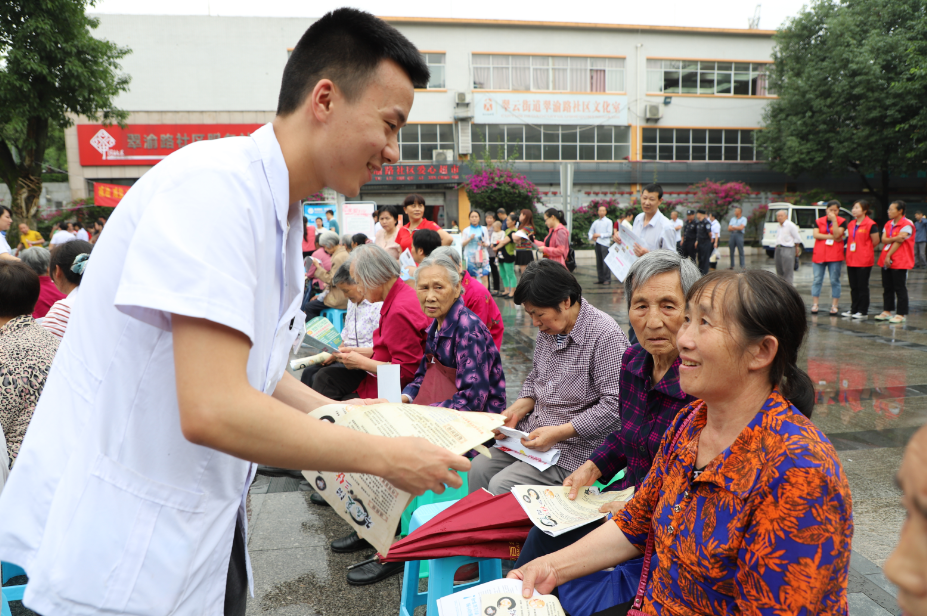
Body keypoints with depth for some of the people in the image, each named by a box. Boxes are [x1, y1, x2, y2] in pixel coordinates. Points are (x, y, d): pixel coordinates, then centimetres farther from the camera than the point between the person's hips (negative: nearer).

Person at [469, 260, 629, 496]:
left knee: (502, 486, -18)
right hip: (532, 435, 8)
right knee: (480, 467, -3)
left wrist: (559, 432, -25)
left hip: (573, 448, -8)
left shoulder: (605, 336, -20)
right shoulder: (548, 328, 5)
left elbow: (614, 405, -23)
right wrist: (516, 411, 1)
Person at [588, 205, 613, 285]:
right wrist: (592, 237, -2)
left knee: (606, 262, -9)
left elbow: (609, 233, -4)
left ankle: (607, 279, -6)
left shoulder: (608, 221, 3)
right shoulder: (595, 222, 17)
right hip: (597, 243, 5)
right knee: (598, 262, 6)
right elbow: (590, 232, 19)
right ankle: (601, 279, 11)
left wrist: (599, 235, -12)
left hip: (605, 243, -5)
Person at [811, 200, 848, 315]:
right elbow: (815, 234, -5)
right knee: (817, 280, 1)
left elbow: (837, 234, -12)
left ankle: (834, 306, 5)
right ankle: (814, 305, 4)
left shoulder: (842, 221, 4)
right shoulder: (819, 221, 10)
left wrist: (834, 220, -15)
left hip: (835, 255, -2)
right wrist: (831, 237, -11)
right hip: (819, 254, 2)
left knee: (834, 281, 0)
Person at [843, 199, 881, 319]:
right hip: (851, 260, 7)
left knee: (862, 286, -1)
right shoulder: (851, 224, 11)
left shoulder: (870, 224, -9)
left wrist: (864, 250, 5)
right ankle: (853, 309, 18)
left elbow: (876, 242, -5)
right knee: (853, 287, 11)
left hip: (864, 260, -7)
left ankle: (863, 311, 6)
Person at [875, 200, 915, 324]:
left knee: (900, 288, -3)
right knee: (887, 288, 10)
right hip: (886, 261, 7)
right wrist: (895, 238, -16)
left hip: (900, 262, -7)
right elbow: (883, 240, 2)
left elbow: (899, 242, -14)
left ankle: (901, 314, 1)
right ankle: (887, 311, 17)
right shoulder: (888, 224, 14)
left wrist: (888, 256, -14)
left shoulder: (907, 225, -10)